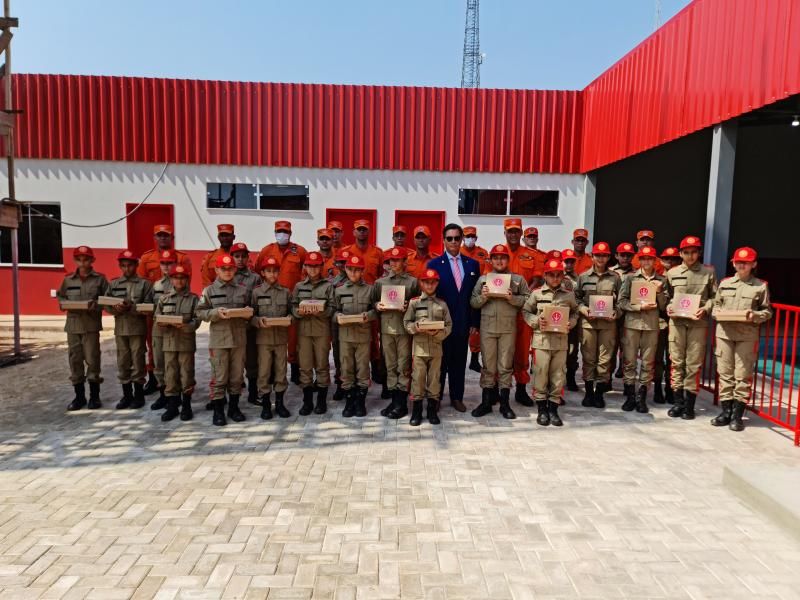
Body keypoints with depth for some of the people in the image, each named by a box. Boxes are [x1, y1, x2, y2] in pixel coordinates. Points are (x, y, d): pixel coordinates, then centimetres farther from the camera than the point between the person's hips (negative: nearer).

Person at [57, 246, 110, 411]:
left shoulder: (100, 279, -1)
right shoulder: (68, 279, 8)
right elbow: (60, 297, 16)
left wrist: (96, 305, -17)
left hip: (91, 324, -3)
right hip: (72, 324, 3)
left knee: (92, 359, -1)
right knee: (74, 360, 7)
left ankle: (94, 396, 11)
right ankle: (79, 396, 18)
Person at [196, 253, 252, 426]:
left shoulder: (242, 290, 9)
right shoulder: (209, 290, 1)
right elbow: (200, 312, -2)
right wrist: (216, 313, -18)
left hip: (239, 338, 3)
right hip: (218, 339, -3)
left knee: (237, 375, 9)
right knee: (219, 376, 1)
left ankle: (234, 407, 22)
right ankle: (218, 411, 10)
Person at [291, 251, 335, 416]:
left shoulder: (328, 285, 3)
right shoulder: (299, 286, 10)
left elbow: (332, 308, -4)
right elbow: (293, 307, 6)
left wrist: (320, 312, -22)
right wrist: (299, 312, -16)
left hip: (322, 330, -2)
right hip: (303, 330, 2)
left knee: (322, 365, 3)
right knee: (305, 366, 4)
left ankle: (322, 401, 14)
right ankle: (307, 401, 14)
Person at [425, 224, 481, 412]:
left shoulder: (473, 264, 7)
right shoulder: (434, 264, -1)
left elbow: (476, 295, 7)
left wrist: (475, 322, 3)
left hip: (463, 322, 2)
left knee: (459, 360, 10)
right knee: (440, 360, 7)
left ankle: (457, 397, 22)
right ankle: (436, 397, 19)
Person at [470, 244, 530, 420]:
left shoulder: (518, 279, 6)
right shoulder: (482, 279, 9)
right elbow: (473, 302, 7)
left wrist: (512, 298, -15)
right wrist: (482, 297, -12)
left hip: (508, 328, -1)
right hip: (487, 327, 1)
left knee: (506, 366, 4)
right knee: (488, 365, 6)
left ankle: (504, 404, 12)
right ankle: (486, 402, 14)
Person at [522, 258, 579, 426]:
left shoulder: (569, 294, 6)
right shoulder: (537, 293, 1)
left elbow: (575, 312, 15)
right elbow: (526, 311, 6)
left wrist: (571, 323, -3)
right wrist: (536, 321, -10)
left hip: (561, 340, 2)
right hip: (541, 339, -2)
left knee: (558, 375, 6)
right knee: (540, 373, 1)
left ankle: (553, 409, 18)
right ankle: (541, 409, 13)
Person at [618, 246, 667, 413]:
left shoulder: (661, 280, 10)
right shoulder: (630, 277, 5)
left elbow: (663, 306, 7)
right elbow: (621, 301, -2)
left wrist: (659, 291, -7)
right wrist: (640, 307, -12)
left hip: (652, 325, 1)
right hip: (632, 323, -1)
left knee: (648, 362, 3)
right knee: (629, 361, 1)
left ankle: (641, 397, 11)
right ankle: (630, 396, 10)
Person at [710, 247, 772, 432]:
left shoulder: (761, 285, 4)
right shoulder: (725, 283, 13)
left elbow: (767, 311, 4)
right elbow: (716, 304, 16)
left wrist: (754, 316, -15)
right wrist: (717, 313, -4)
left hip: (747, 335, -3)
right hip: (724, 332, 3)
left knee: (743, 374, -2)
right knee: (724, 372, 5)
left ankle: (737, 415, 5)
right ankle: (726, 411, 14)